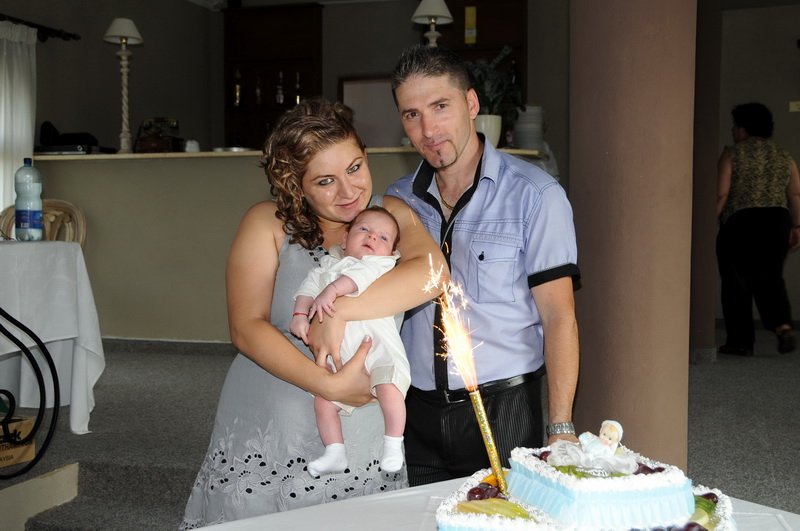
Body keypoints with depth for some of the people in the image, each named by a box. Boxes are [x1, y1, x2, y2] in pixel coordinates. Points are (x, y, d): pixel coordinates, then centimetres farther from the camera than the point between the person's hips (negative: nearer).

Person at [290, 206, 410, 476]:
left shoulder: (381, 264, 3)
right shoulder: (328, 264, 21)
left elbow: (362, 274, -16)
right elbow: (310, 286, 12)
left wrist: (331, 290, -28)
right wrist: (300, 314, -4)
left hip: (379, 346, -5)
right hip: (340, 357, 5)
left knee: (388, 389, -26)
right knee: (323, 401, -2)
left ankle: (394, 445, -9)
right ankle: (335, 454, 11)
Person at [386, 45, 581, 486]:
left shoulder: (534, 194, -5)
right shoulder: (397, 200, 8)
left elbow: (558, 318, -8)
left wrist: (561, 427, -15)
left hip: (502, 410, -3)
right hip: (418, 412, 4)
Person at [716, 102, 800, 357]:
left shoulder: (731, 154, -3)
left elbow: (721, 194, -9)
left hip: (740, 222, -4)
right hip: (777, 221, 4)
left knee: (736, 282, 4)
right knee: (770, 277, 13)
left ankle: (740, 341, 6)